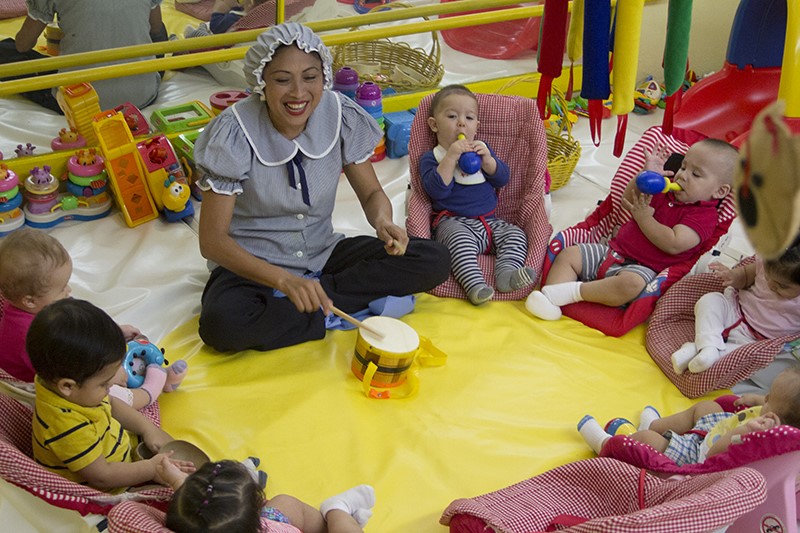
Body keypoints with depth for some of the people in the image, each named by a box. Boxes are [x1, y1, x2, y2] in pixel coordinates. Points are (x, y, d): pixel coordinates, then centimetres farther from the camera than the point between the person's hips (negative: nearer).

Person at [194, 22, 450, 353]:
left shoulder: (341, 117, -11)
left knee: (434, 261, -15)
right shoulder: (235, 132, -21)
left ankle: (315, 296, -15)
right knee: (221, 324, -38)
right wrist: (283, 279, -37)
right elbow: (212, 239, -21)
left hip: (322, 254, 4)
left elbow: (371, 193, 1)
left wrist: (383, 221, -25)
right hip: (251, 264, -3)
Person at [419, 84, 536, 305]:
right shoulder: (431, 158, 1)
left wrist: (487, 159, -12)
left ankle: (507, 273, -31)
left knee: (515, 235, -14)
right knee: (460, 239, -35)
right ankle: (475, 285, -46)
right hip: (454, 222, -6)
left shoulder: (481, 149, 17)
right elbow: (437, 190, -17)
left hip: (489, 222, 6)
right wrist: (451, 157, -22)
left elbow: (503, 179, 6)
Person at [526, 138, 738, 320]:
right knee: (568, 254, -5)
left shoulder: (704, 215, -9)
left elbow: (673, 244, -23)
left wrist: (644, 218, -12)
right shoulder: (666, 192, 15)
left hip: (642, 268, -8)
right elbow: (629, 202, 19)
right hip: (613, 251, 8)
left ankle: (572, 291, -33)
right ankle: (549, 296, -25)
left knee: (630, 284, -41)